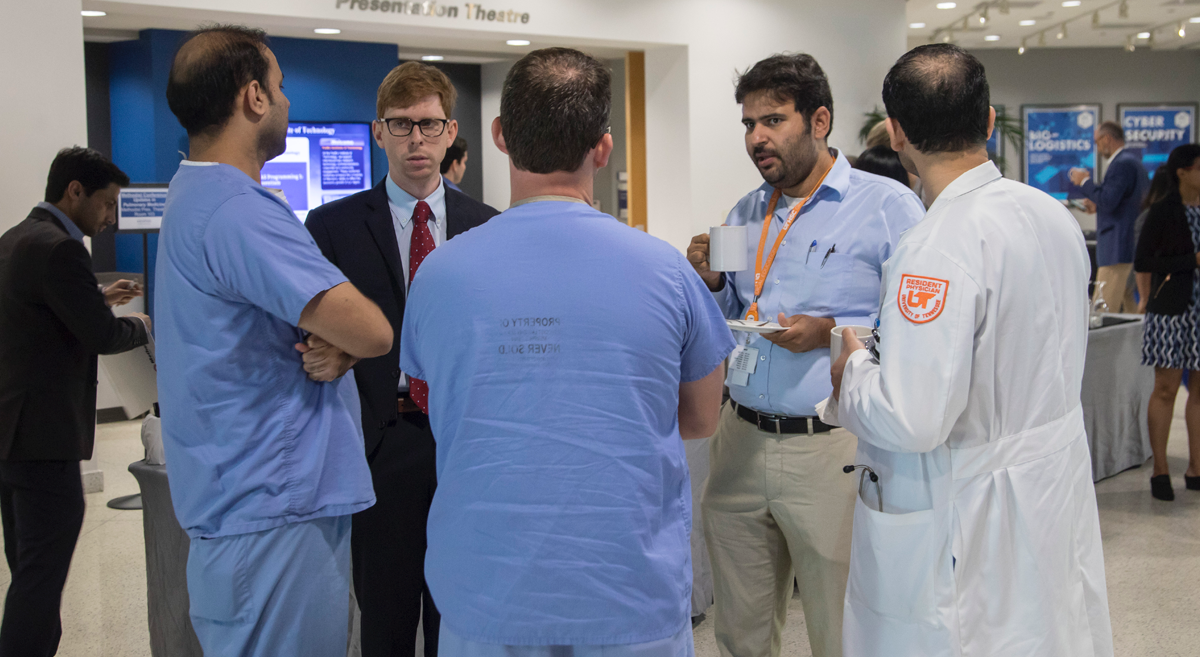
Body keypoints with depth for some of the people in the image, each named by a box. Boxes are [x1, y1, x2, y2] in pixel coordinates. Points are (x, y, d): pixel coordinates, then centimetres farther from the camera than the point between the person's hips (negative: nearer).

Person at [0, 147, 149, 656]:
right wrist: (142, 324, 2)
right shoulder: (59, 249, -17)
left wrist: (97, 298, 22)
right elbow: (103, 336, -16)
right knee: (42, 578, -4)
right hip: (44, 436, -10)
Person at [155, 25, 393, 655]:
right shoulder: (239, 213, -22)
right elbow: (374, 332, -26)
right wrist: (343, 344, -3)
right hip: (272, 517, -10)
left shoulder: (196, 196, 12)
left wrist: (335, 349, -7)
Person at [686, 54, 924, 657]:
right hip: (741, 443, 6)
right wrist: (712, 283, 1)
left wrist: (832, 333, -21)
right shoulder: (744, 215, 14)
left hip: (831, 449, -5)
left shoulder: (888, 206, -5)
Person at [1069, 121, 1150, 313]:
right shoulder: (1134, 161, 18)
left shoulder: (1122, 164, -14)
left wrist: (1084, 182, -9)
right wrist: (1096, 203, 21)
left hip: (1118, 248, -11)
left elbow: (1108, 202, -21)